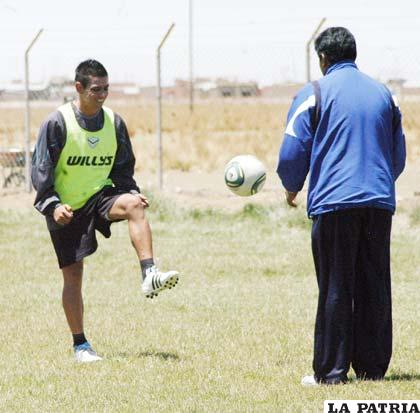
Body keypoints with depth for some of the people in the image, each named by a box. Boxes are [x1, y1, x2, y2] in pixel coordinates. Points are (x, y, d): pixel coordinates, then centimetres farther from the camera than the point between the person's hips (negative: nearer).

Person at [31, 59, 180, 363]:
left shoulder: (114, 123, 0)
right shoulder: (58, 123, -13)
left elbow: (123, 168, 11)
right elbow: (41, 170, -9)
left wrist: (133, 192, -7)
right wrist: (52, 205, -21)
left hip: (99, 197, 3)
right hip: (67, 209, -3)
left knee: (133, 205, -31)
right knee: (73, 275, -2)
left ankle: (150, 276, -40)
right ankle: (80, 345, 10)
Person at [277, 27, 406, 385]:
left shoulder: (315, 93, -1)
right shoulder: (383, 94, 13)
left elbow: (292, 152, -3)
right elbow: (399, 154, 18)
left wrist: (292, 188, 15)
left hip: (333, 203, -4)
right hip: (379, 202, 4)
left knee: (335, 289, -1)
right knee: (375, 287, 8)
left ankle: (331, 371, -1)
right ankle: (372, 366, 10)